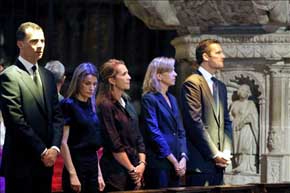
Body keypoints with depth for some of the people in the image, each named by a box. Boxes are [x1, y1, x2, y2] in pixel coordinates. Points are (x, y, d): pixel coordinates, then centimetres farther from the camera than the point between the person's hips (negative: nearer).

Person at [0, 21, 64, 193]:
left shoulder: (48, 76, 15)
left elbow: (57, 116, 12)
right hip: (21, 162, -6)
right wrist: (42, 151, -12)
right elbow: (16, 121, -13)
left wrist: (54, 148, -4)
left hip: (45, 160, 6)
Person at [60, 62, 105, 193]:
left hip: (92, 167, 7)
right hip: (77, 165, -7)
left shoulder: (91, 106, 13)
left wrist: (99, 174, 14)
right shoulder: (68, 105, -8)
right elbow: (63, 142, -13)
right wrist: (72, 174, -18)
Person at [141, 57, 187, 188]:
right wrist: (174, 161, -13)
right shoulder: (149, 99, -6)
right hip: (159, 164, -7)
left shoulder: (172, 99, 18)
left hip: (176, 165, 7)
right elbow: (154, 133, -13)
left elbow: (181, 132, 16)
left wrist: (183, 157, 0)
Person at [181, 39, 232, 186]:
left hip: (218, 162, 8)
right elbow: (195, 122, -13)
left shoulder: (220, 86, 20)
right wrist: (214, 154, -12)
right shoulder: (192, 83, -7)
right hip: (201, 161, -8)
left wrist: (226, 152, 4)